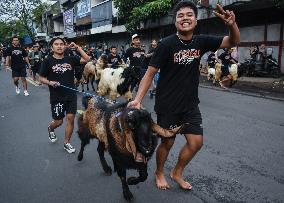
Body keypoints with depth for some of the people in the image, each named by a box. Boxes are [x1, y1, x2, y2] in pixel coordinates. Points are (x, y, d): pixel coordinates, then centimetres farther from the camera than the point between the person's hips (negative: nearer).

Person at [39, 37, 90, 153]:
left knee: (70, 118, 1)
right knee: (58, 121, 6)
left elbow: (86, 59, 0)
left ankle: (66, 143, 19)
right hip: (57, 97, -2)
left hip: (71, 95, 3)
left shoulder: (70, 59, 4)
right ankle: (50, 128, 44)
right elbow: (41, 78, 1)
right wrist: (50, 82, -18)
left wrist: (77, 47, -5)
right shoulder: (48, 61, -4)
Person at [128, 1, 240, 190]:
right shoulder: (167, 44, -15)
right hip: (167, 105, -4)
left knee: (196, 142, 5)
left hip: (190, 104, 5)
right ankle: (159, 173, 37)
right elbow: (150, 73, -13)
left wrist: (232, 24, -20)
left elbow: (233, 42, 2)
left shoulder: (201, 42, -2)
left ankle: (177, 173, 31)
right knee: (167, 142, 8)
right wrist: (138, 100, -22)